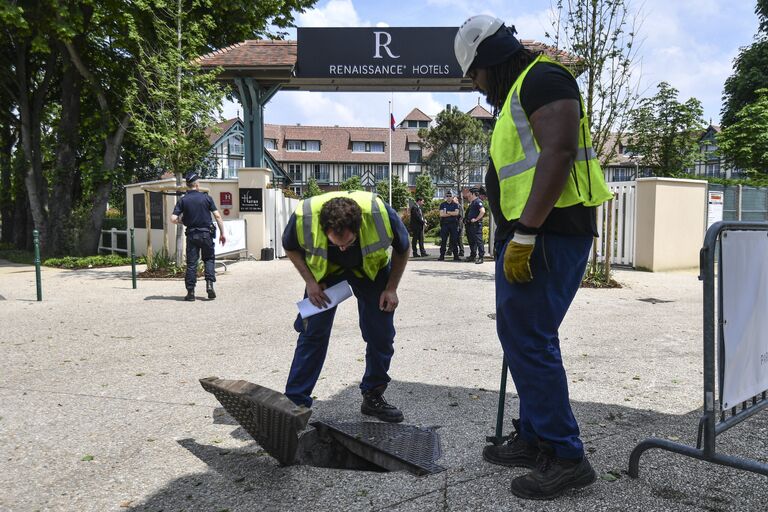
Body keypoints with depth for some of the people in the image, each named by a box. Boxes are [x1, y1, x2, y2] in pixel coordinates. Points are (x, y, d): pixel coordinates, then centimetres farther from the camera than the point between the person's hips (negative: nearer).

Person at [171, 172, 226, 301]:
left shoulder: (182, 200, 0)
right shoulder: (206, 197, -1)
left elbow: (173, 219, -7)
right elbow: (217, 216, -4)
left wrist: (182, 221, 14)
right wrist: (222, 233, 1)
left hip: (191, 235, 1)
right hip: (206, 233, -1)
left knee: (191, 263, 6)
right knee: (209, 259, 16)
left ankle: (190, 292, 6)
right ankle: (210, 283, -2)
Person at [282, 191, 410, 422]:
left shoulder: (382, 214, -37)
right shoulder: (303, 217, -36)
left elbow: (402, 249, -13)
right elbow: (291, 248, -9)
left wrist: (391, 288, -12)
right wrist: (310, 282, -18)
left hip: (372, 269, 1)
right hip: (325, 270, 0)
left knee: (381, 334, -1)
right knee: (312, 332, -7)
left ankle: (373, 396, 17)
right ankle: (295, 402, 3)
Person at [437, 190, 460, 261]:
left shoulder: (455, 204, 9)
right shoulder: (442, 204, 9)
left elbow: (456, 213, -8)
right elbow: (441, 214, -5)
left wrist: (447, 212, -8)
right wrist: (451, 214, -7)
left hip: (454, 224, 0)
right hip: (444, 224, 0)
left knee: (454, 240, -1)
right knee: (443, 240, -1)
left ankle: (456, 255, 3)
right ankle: (442, 256, 3)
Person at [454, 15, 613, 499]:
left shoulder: (543, 78, -7)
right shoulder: (517, 93, 24)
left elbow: (558, 153, -21)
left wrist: (523, 236, -24)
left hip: (549, 233, -11)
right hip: (528, 234, 11)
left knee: (528, 338, -9)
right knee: (519, 333, 13)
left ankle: (565, 456, 2)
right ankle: (534, 437, 25)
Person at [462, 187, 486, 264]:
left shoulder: (478, 201, -11)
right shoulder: (472, 202, 18)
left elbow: (483, 211, -25)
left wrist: (476, 219, -21)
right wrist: (467, 219, 18)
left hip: (476, 225, -10)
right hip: (471, 225, 10)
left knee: (478, 241, -8)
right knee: (471, 241, 15)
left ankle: (481, 257, -7)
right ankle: (473, 256, 24)